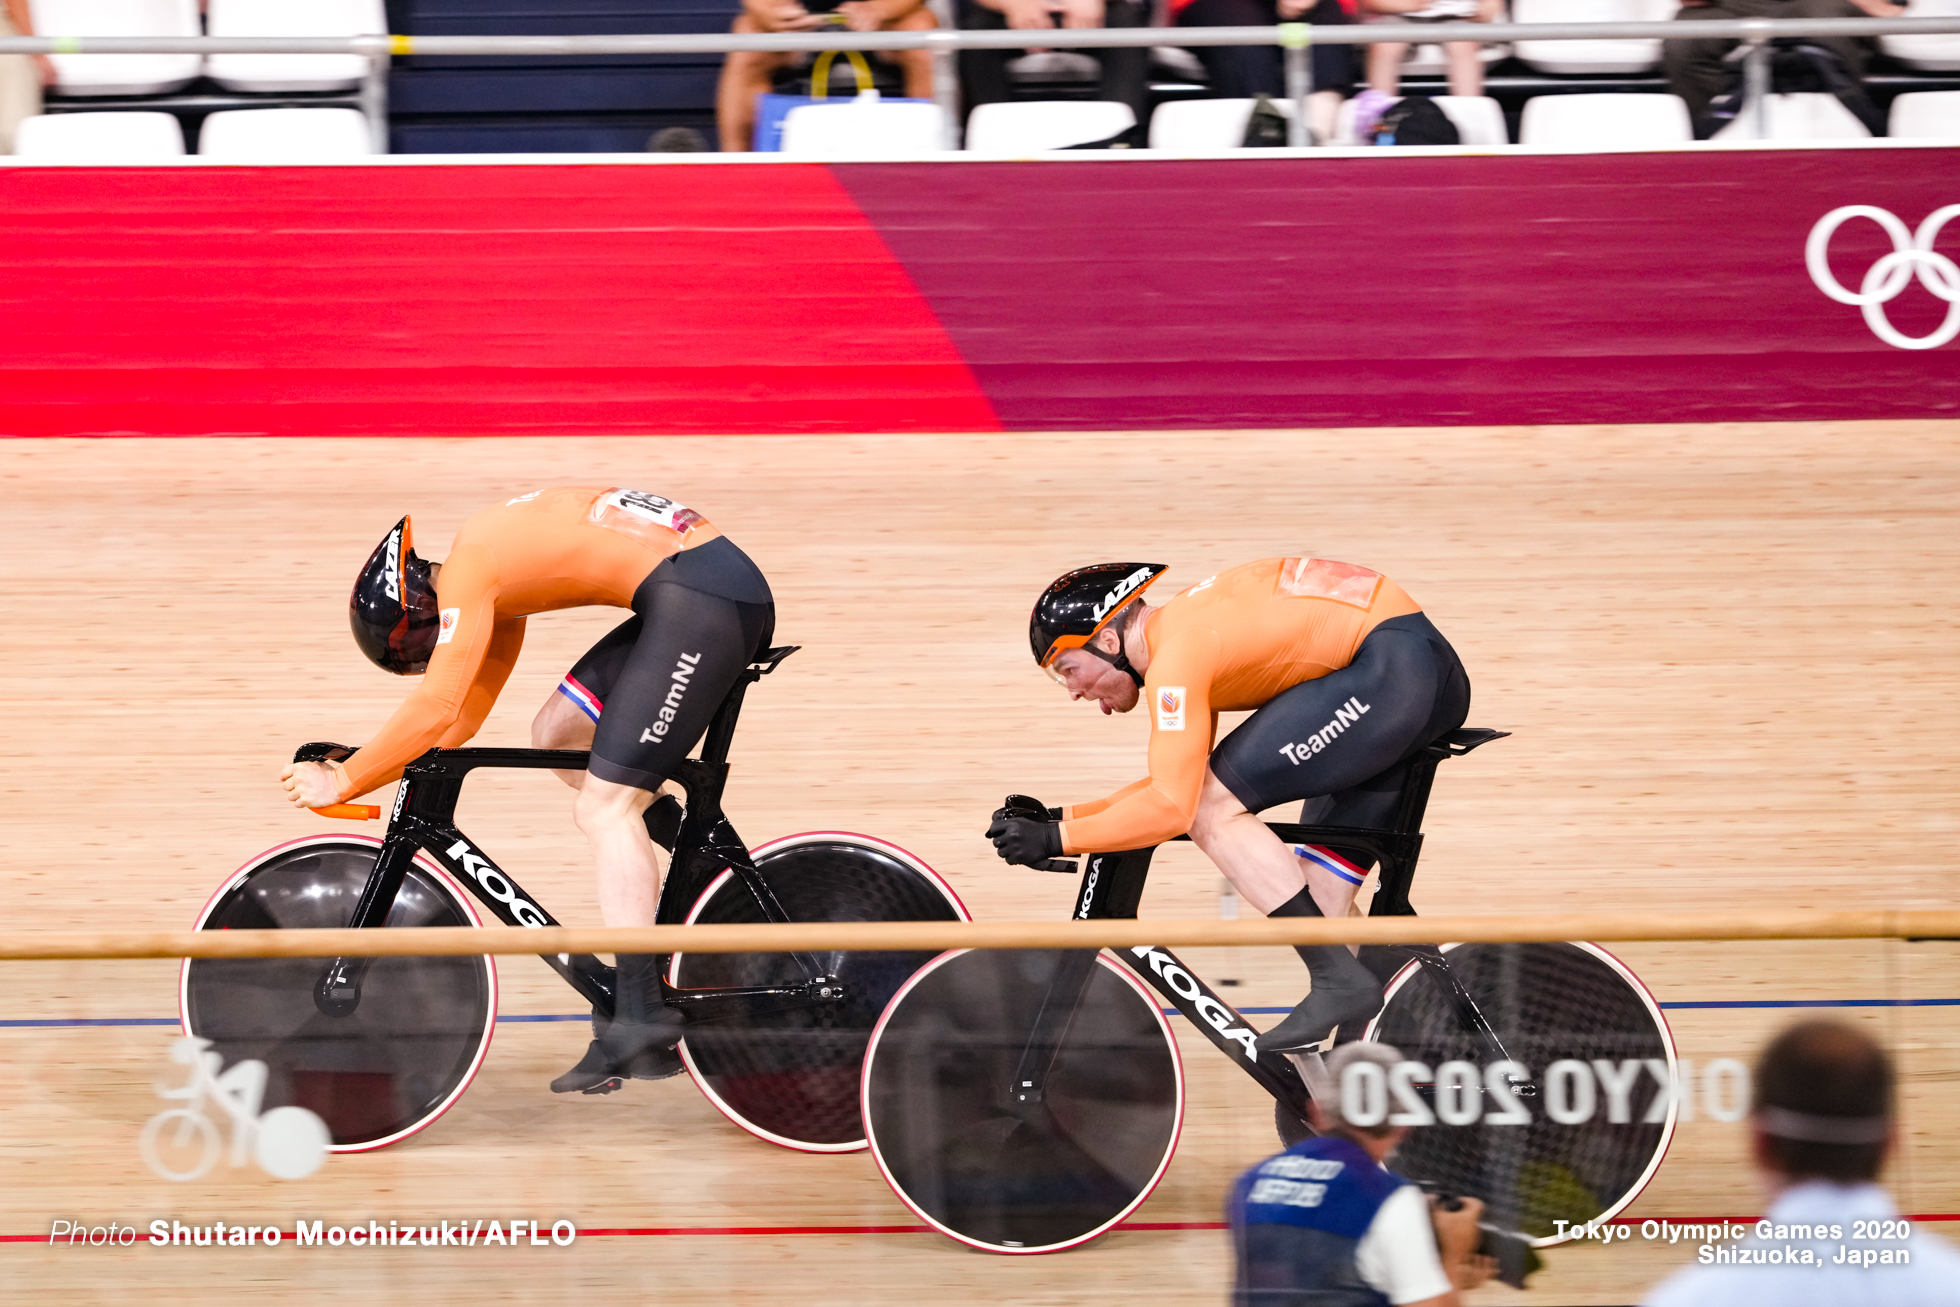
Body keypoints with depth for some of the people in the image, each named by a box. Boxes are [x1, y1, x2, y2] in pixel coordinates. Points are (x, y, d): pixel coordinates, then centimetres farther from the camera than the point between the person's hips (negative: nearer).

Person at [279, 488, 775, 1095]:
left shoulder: (467, 568, -6)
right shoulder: (494, 573, 22)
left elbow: (437, 705, -14)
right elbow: (467, 711, 27)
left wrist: (345, 783, -7)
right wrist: (371, 769, 21)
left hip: (702, 601, -10)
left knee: (603, 808, -8)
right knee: (556, 734, 15)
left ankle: (640, 1022, -12)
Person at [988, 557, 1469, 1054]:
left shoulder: (1175, 655, -12)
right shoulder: (1179, 628, 18)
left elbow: (1171, 807, -20)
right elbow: (1177, 783, 23)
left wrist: (1057, 839, -12)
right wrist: (1061, 818, 17)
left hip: (1390, 666, -11)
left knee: (1211, 811, -9)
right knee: (1321, 891, 11)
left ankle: (1340, 980, -13)